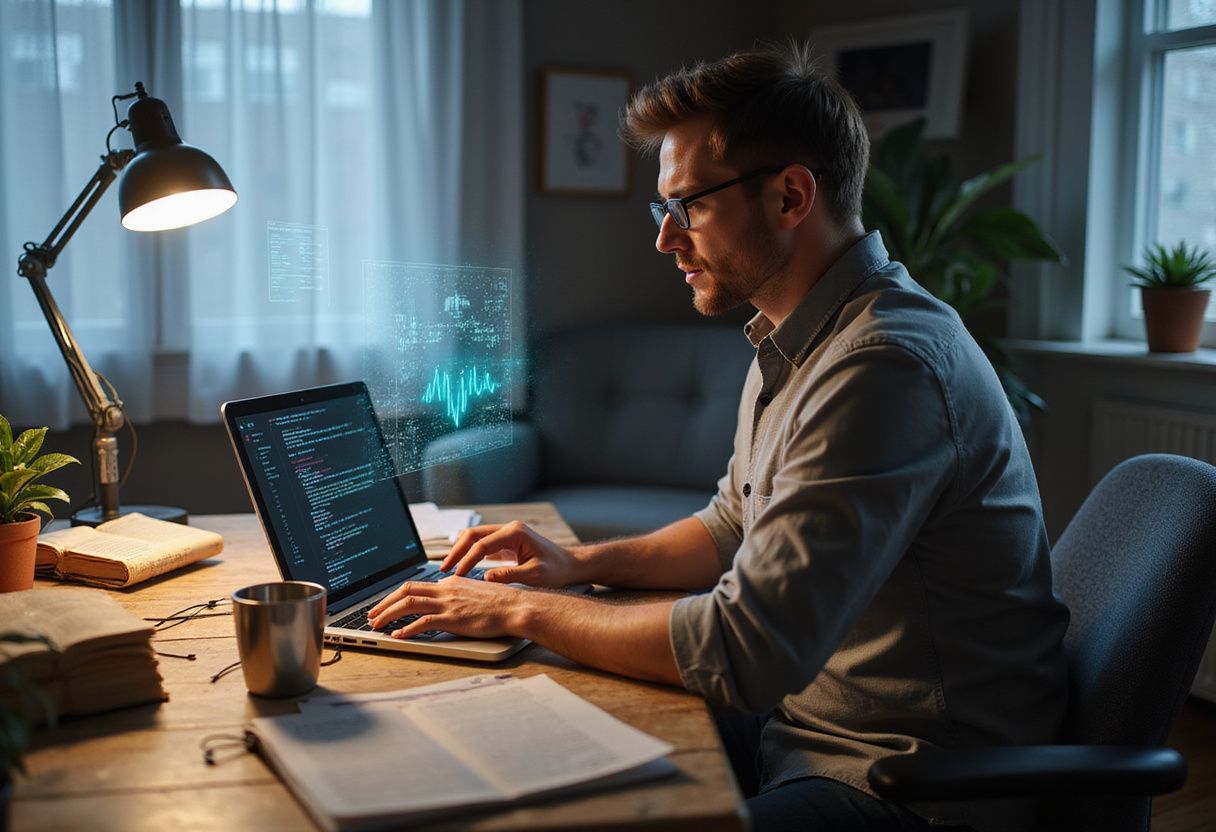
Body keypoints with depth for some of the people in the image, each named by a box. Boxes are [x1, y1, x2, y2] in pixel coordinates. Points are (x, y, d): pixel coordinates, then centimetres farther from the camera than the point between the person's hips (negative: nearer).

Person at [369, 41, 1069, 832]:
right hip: (805, 723, 9)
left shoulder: (885, 366, -26)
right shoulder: (794, 344, 8)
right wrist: (581, 562, 6)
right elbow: (733, 529, 20)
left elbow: (743, 652, -28)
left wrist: (524, 610, -17)